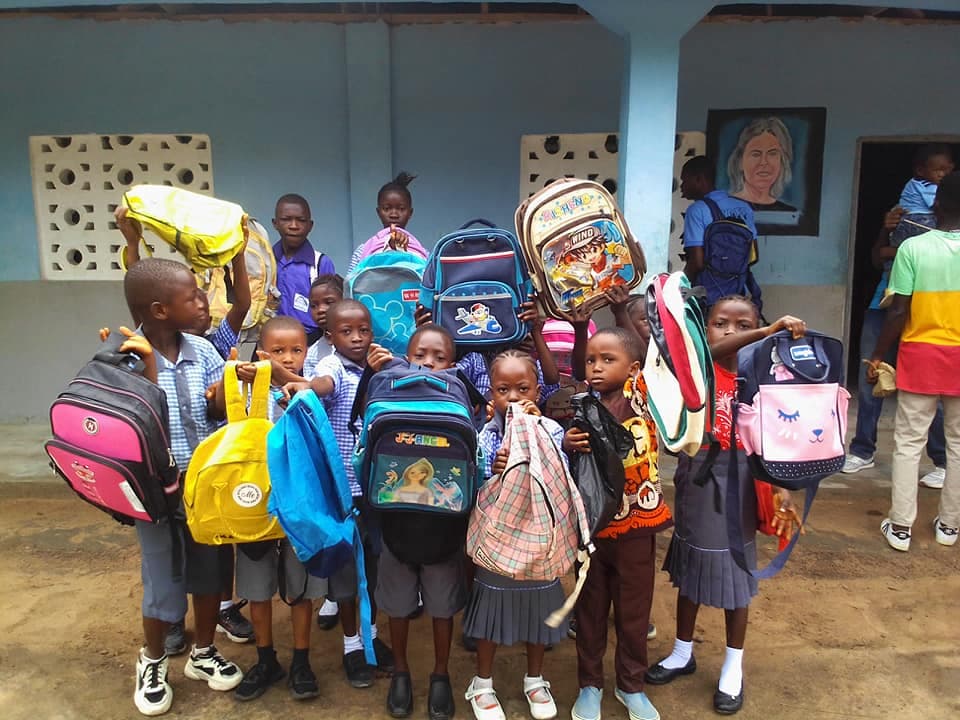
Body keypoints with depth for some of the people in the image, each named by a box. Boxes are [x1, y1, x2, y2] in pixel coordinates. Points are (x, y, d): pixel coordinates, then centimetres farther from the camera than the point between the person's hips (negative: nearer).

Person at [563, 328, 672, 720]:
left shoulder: (642, 396, -8)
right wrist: (567, 445, -20)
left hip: (635, 526, -1)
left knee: (634, 610, 15)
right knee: (590, 608, 15)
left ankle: (631, 685, 36)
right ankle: (590, 684, 34)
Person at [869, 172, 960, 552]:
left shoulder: (913, 247, -10)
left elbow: (899, 312, -11)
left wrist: (877, 356, -1)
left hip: (921, 355, -2)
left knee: (908, 442, 6)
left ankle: (900, 526, 10)